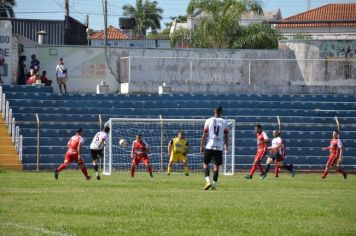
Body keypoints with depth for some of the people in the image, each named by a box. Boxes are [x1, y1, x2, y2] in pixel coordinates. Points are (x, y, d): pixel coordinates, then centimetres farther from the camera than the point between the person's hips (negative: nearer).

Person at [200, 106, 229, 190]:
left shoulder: (209, 121, 1)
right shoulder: (224, 122, 4)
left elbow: (204, 134, 0)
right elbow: (226, 136, 5)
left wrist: (202, 146, 6)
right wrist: (226, 146, 18)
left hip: (209, 146, -1)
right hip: (219, 147, 1)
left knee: (205, 164, 9)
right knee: (216, 166, 5)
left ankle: (208, 181, -10)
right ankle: (214, 185, 1)